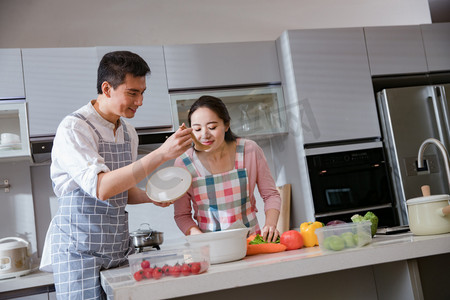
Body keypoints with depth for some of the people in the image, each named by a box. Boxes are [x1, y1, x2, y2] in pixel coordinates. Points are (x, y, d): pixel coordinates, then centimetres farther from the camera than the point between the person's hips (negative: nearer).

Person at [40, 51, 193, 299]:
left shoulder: (128, 132, 9)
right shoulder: (73, 129, -15)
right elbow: (101, 188, -29)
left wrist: (152, 197, -1)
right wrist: (161, 154, -32)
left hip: (119, 249, 6)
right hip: (80, 253, -6)